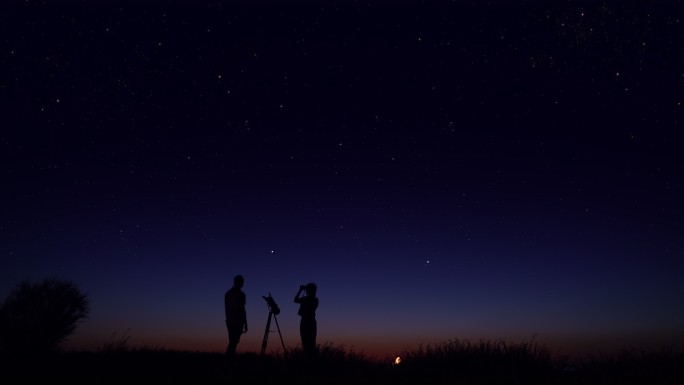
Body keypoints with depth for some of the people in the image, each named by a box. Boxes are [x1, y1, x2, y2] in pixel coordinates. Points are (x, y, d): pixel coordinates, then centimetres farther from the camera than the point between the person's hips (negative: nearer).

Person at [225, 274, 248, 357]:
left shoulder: (227, 293, 12)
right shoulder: (240, 294, -9)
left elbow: (226, 308, 15)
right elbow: (242, 309, -12)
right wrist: (245, 324, -9)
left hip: (229, 321, 7)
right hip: (237, 322, -7)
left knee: (232, 342, 12)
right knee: (234, 342, -8)